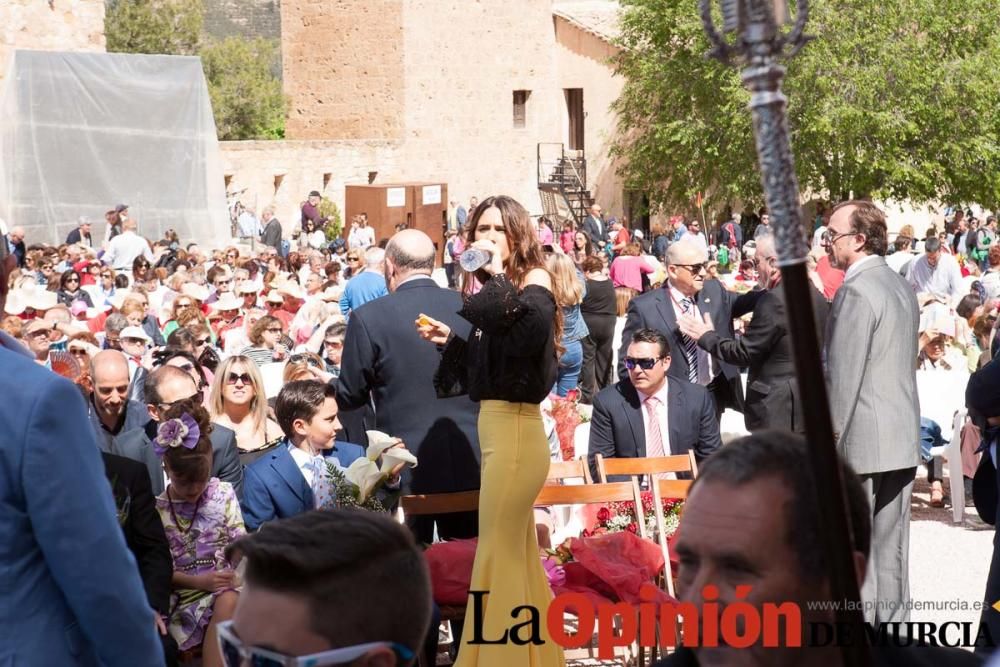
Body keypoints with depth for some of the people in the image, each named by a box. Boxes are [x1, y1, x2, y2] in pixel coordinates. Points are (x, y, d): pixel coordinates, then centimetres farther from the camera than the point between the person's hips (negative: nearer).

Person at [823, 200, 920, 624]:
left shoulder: (856, 291, -16)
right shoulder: (901, 286, 13)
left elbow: (843, 375, -19)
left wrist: (829, 438, -14)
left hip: (861, 441, -9)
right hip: (902, 440, 9)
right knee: (890, 543, 13)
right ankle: (893, 622, 18)